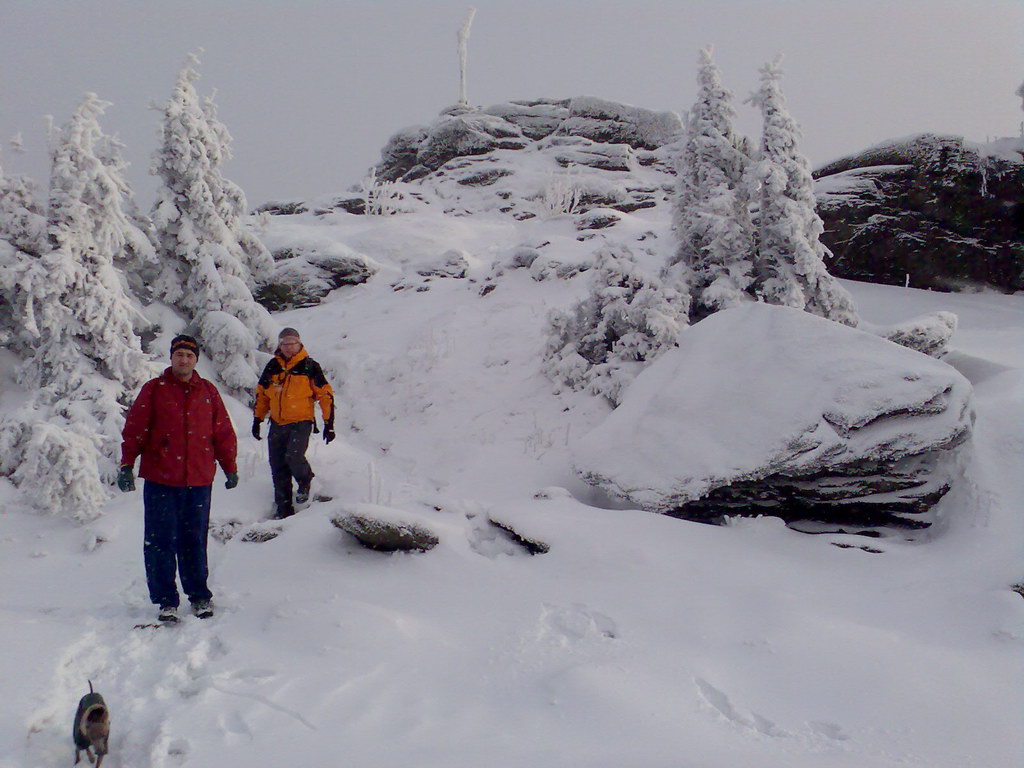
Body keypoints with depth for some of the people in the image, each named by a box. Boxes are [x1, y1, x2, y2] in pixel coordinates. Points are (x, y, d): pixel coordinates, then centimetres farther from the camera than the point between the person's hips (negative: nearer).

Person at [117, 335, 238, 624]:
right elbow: (134, 430, 1)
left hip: (199, 481, 2)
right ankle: (166, 601, 9)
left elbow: (223, 432, 14)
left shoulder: (208, 392, 9)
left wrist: (230, 467, 16)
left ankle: (199, 596, 20)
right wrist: (126, 465, -6)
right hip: (160, 480, -2)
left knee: (195, 540, 8)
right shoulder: (154, 390, 2)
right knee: (161, 541, 1)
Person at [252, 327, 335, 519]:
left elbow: (326, 395, 0)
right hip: (277, 424, 4)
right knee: (278, 468, 3)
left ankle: (305, 482, 10)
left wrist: (329, 424, -3)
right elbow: (261, 394, 19)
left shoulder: (310, 366, -2)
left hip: (301, 423, -4)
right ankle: (284, 508, 14)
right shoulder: (272, 367, 9)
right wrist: (257, 420, 16)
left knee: (294, 456, -23)